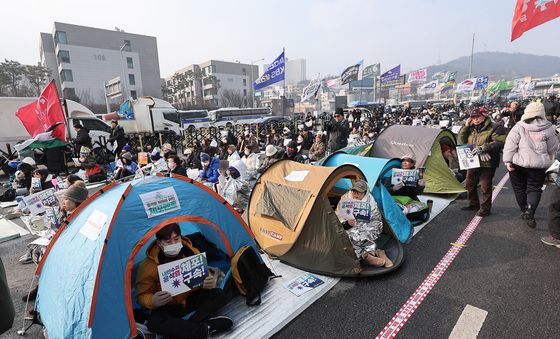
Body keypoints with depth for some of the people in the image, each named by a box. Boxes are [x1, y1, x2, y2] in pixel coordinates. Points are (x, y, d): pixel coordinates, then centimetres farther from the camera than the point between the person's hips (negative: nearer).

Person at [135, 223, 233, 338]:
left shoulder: (192, 252, -13)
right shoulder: (149, 265, -20)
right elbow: (142, 296, -12)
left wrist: (210, 282, -28)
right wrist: (153, 301, -36)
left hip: (191, 299, 3)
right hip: (167, 307, -2)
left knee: (220, 295, -18)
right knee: (154, 322, -35)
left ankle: (184, 329, -23)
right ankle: (206, 329, -32)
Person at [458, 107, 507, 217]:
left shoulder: (494, 128, -8)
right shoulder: (470, 129, 10)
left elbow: (499, 142, -17)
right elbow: (460, 141, 4)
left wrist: (484, 148, -28)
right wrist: (465, 127, -4)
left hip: (487, 163, -6)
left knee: (485, 187, 1)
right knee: (469, 185, 16)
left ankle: (485, 208, 16)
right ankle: (473, 204, 34)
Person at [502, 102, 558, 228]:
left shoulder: (519, 127, -6)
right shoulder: (548, 128, 0)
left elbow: (510, 145, -10)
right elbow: (552, 149, 8)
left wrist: (508, 161, -6)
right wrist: (548, 161, 22)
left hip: (518, 164, -1)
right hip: (539, 165, 1)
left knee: (519, 188, 15)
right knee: (534, 189, 10)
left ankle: (524, 211, 27)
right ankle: (530, 211, -9)